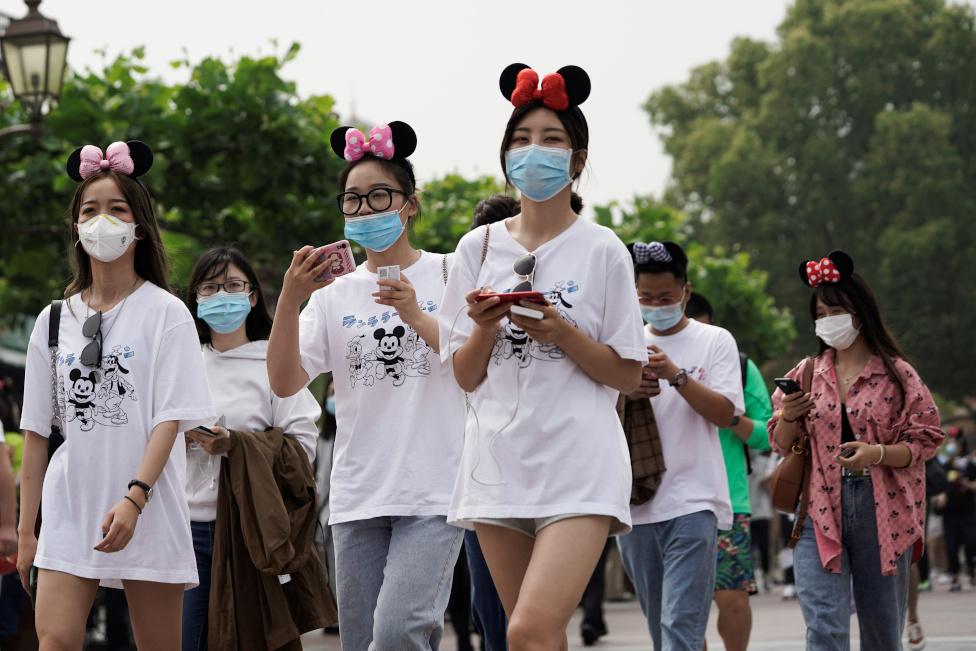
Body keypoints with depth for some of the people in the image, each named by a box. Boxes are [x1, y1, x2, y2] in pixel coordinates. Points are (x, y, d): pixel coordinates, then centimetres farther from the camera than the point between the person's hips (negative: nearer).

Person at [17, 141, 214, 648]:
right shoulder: (55, 320, 11)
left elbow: (170, 419, -8)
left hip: (148, 511, -3)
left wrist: (134, 498, -22)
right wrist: (25, 530, 8)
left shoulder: (165, 313, 1)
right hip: (69, 509, 3)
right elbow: (36, 431, 12)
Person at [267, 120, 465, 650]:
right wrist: (289, 300, -14)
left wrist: (417, 318, -19)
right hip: (358, 498, 4)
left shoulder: (446, 274, 6)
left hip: (433, 492, -4)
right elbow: (284, 383, 0)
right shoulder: (334, 294, 12)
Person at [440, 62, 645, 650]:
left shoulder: (601, 250, 1)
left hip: (580, 466, -4)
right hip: (500, 463, 4)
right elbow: (465, 377, 10)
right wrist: (485, 327, -9)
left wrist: (562, 333, -14)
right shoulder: (479, 248, 9)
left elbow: (628, 375, 0)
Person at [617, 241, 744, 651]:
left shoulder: (715, 341, 4)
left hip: (693, 501, -4)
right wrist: (626, 394, -11)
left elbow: (725, 413, -5)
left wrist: (676, 375, -18)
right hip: (634, 503, 4)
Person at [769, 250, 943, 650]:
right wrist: (789, 416, -8)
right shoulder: (808, 373, 10)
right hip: (820, 512, 1)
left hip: (882, 513, -1)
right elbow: (782, 444, 14)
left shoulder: (896, 374, 1)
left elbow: (924, 441, 0)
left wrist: (878, 454, -18)